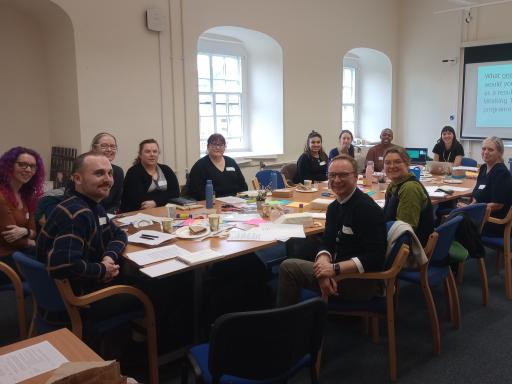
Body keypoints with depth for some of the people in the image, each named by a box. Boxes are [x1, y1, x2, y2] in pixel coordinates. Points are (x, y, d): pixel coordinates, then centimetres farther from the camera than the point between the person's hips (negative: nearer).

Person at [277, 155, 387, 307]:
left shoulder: (368, 209, -18)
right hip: (338, 271, 8)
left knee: (289, 267, -12)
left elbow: (374, 258, -21)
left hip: (362, 281, -8)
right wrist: (324, 267, -17)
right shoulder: (334, 207, 7)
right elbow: (327, 244, 4)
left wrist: (335, 269, -24)